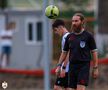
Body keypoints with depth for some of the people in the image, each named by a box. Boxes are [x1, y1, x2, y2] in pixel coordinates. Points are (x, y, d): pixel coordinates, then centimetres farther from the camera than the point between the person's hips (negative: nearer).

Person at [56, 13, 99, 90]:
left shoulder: (88, 36, -1)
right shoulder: (69, 37, 10)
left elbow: (94, 52, 0)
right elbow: (64, 52, 16)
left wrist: (95, 68, -5)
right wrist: (59, 66, 7)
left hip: (84, 66, -5)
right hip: (72, 66, 5)